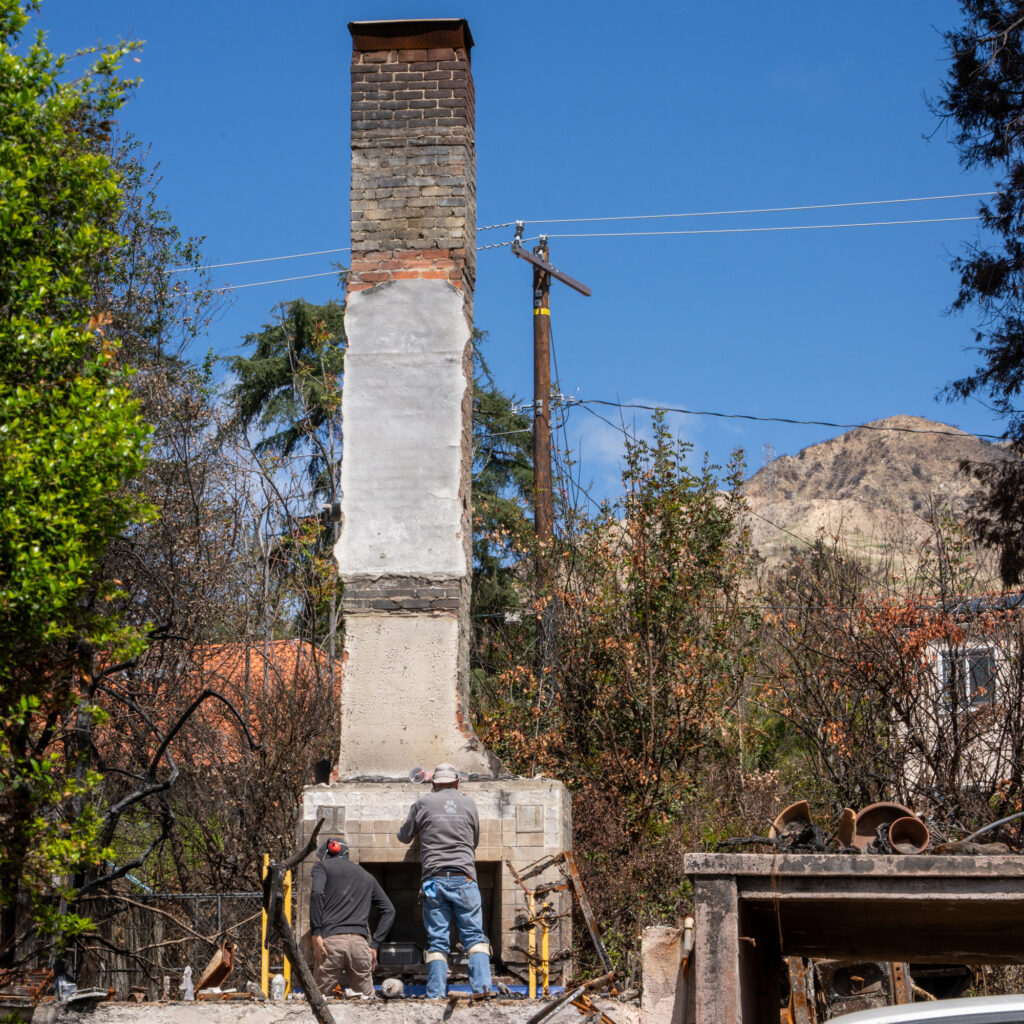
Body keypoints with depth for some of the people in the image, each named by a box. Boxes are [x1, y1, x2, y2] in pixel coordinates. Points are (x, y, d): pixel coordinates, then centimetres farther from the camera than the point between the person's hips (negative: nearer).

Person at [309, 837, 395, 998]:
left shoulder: (322, 866, 13)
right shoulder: (367, 876, 26)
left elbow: (317, 894, -8)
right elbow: (388, 910, 18)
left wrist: (316, 934, -8)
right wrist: (374, 944, 14)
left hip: (331, 939, -3)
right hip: (360, 942, 3)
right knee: (366, 999, 3)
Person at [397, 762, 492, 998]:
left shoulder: (423, 804, 5)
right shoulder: (468, 804, 10)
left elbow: (404, 837, 16)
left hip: (434, 879, 0)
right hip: (464, 878, 0)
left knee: (437, 941, 2)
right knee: (474, 937, 4)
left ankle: (436, 995, -4)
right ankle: (482, 987, -10)